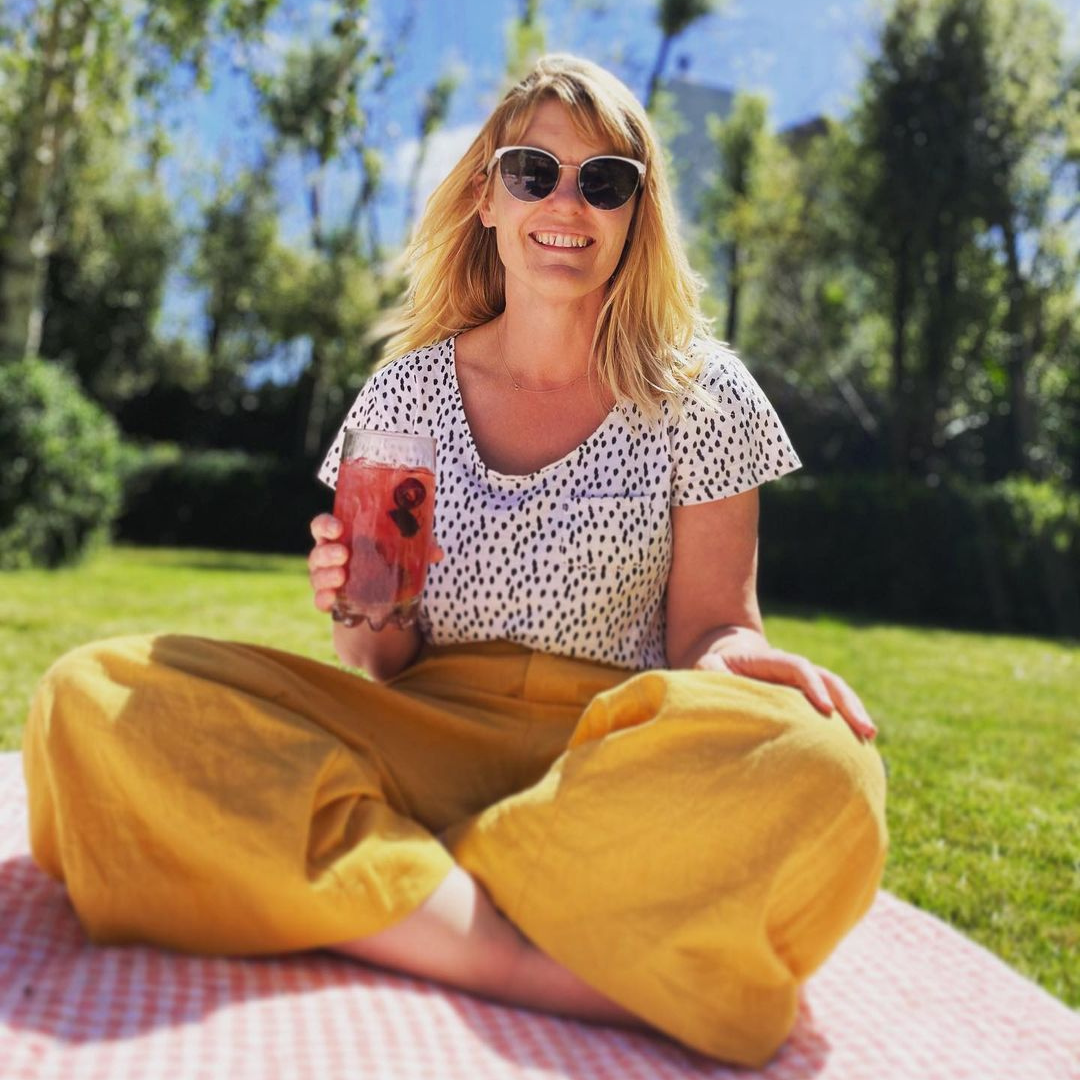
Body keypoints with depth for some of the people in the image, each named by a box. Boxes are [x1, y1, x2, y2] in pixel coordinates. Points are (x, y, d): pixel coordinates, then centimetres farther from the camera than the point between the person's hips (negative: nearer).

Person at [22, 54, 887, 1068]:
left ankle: (374, 896, -24)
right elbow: (379, 670, 9)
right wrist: (368, 616, -15)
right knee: (98, 695, -22)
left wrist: (738, 660, -20)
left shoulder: (699, 397, 4)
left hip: (609, 755, -1)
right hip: (421, 741, 2)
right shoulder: (411, 388, 7)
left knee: (814, 777, -36)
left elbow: (710, 623, 4)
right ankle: (541, 963, -28)